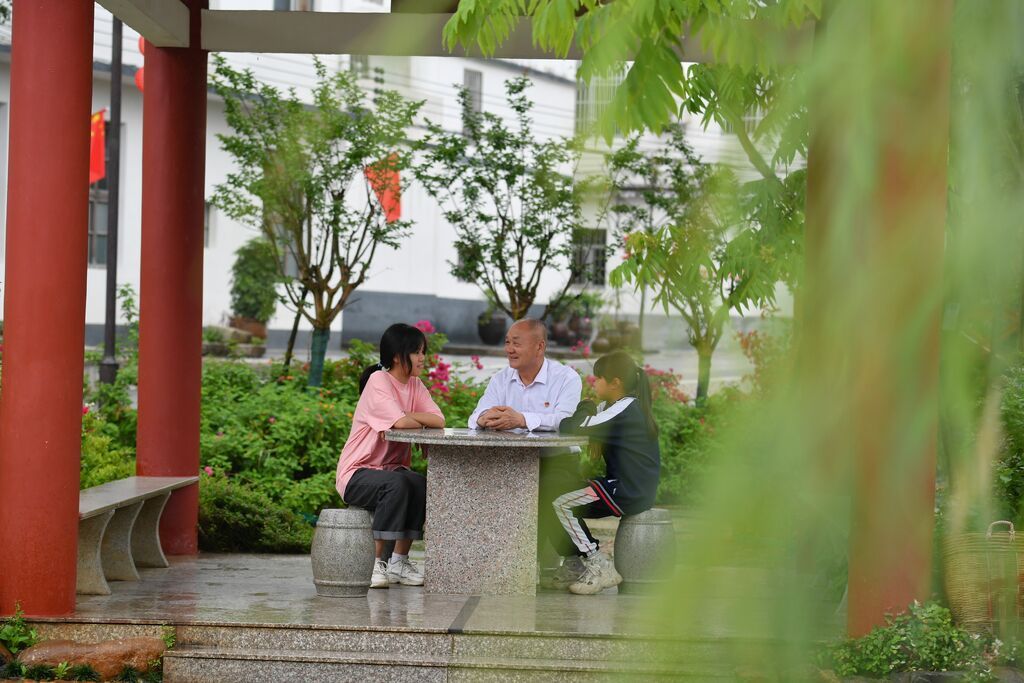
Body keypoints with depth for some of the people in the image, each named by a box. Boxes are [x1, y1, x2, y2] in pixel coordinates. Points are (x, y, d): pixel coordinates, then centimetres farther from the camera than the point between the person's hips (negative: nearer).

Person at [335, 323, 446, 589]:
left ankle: (399, 561, -12)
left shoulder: (415, 385, 8)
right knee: (397, 483, -35)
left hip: (391, 468, 6)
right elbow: (402, 422, -27)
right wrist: (420, 422, -6)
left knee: (422, 485, -24)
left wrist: (409, 419, -20)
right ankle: (376, 562, -27)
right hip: (356, 473, -6)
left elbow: (439, 421, -7)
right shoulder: (378, 381, -14)